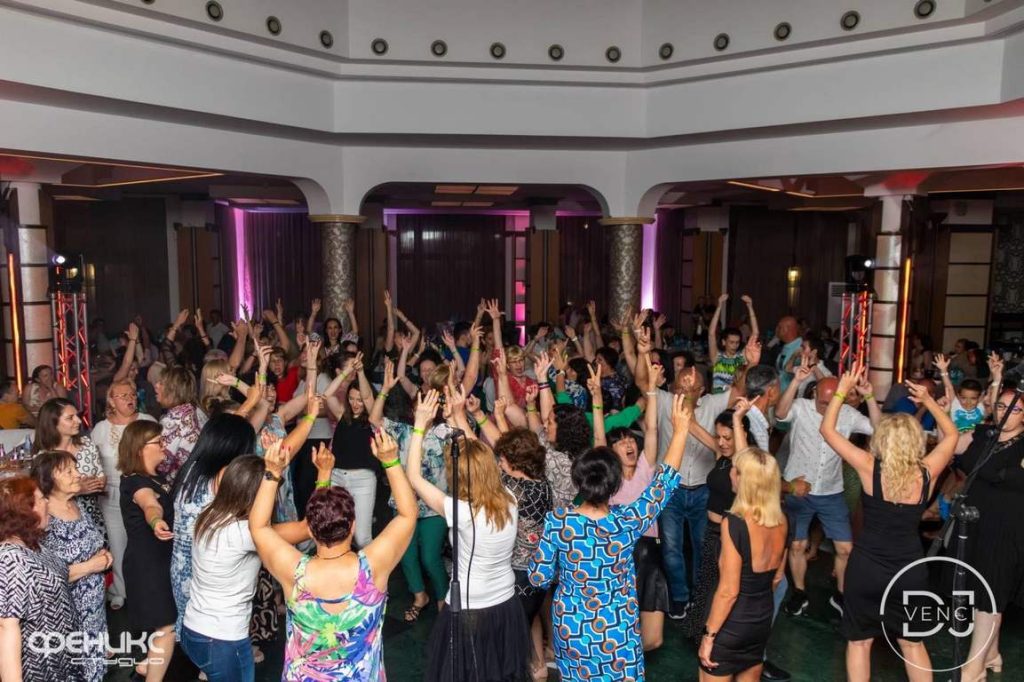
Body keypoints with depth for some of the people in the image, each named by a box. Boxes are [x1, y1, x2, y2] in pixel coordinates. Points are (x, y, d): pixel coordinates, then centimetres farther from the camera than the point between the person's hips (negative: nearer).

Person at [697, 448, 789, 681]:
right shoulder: (781, 521, -4)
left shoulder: (734, 523, -25)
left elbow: (728, 591, -23)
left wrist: (709, 635, -13)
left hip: (731, 626, -6)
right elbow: (777, 578, 9)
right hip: (763, 621, 6)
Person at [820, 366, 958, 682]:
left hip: (867, 567, -3)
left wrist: (843, 389, -3)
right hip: (910, 570, 3)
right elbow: (951, 435, 10)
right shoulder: (927, 473, -8)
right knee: (912, 643, 22)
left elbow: (827, 429, -9)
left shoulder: (870, 468, -16)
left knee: (859, 642, 14)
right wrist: (928, 400, 10)